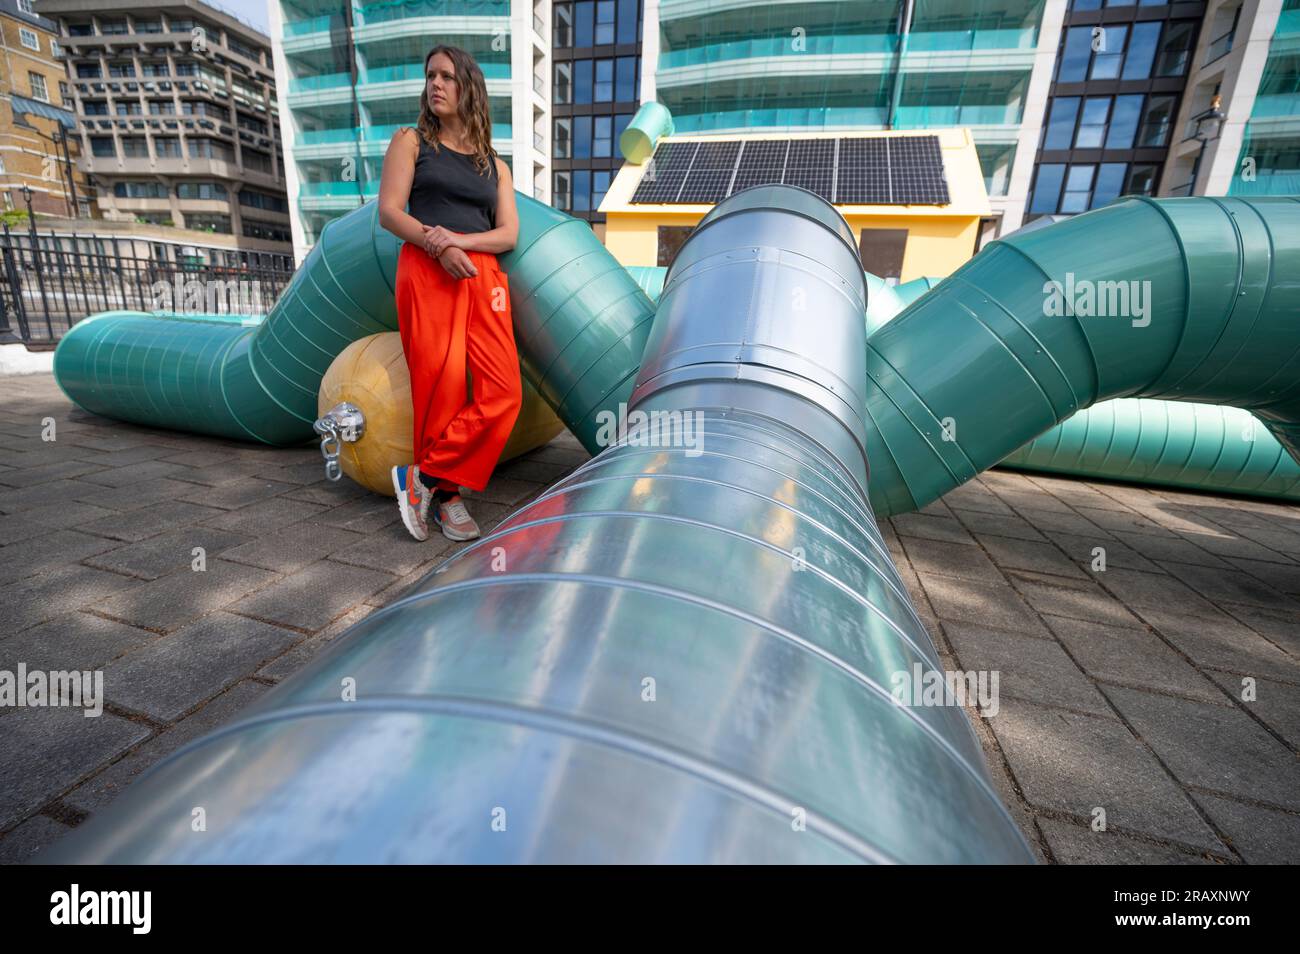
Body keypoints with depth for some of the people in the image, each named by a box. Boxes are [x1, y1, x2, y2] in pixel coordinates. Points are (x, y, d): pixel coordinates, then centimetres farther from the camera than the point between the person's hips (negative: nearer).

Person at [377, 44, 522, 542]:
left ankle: (425, 476, -4)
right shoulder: (411, 140, 16)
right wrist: (437, 245, -14)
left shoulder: (494, 164, 22)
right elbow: (388, 211, 4)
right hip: (426, 271, -3)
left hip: (483, 276, 3)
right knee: (441, 387, -11)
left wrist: (460, 240, -8)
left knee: (503, 392, -14)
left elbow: (509, 234, 10)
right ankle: (445, 495, 4)